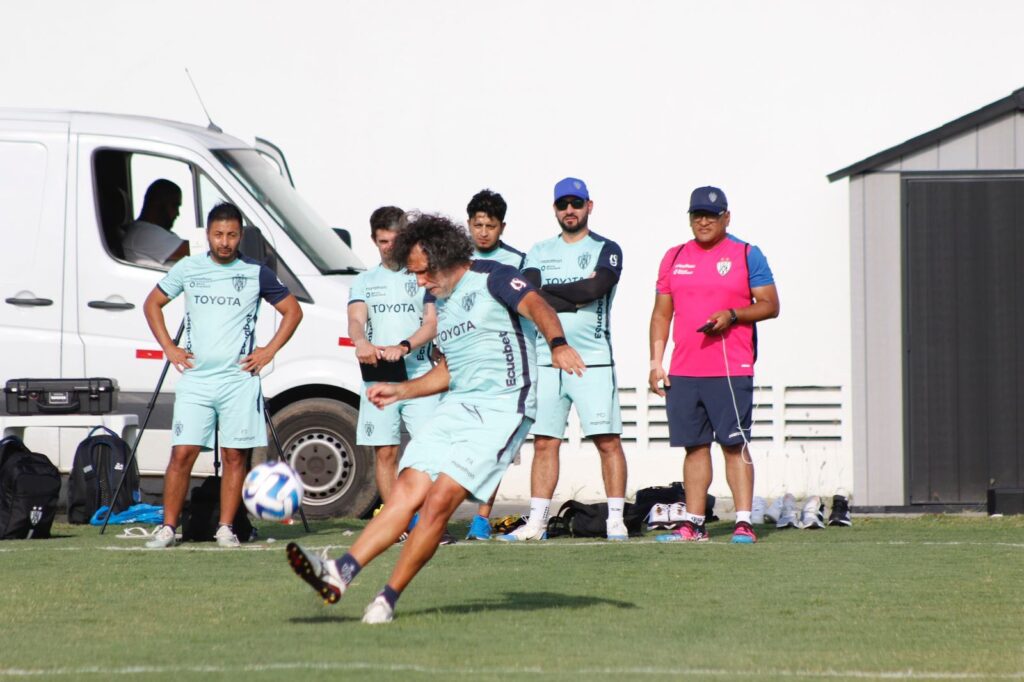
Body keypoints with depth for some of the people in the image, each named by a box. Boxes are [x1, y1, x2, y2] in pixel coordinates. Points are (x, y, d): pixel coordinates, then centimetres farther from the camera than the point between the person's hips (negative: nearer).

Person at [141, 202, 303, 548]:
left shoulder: (256, 273, 3)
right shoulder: (188, 269, 6)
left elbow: (292, 311, 11)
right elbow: (152, 303, 18)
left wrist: (269, 351, 1)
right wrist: (168, 347, 7)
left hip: (239, 379, 0)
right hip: (195, 378, 0)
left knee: (235, 455, 1)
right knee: (182, 452, -6)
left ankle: (226, 527, 8)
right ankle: (168, 527, 1)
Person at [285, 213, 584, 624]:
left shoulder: (491, 279, -5)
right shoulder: (441, 301, 20)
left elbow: (536, 306, -24)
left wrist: (557, 344, -44)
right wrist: (400, 391, 24)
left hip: (502, 409, -8)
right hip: (456, 406, 8)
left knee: (440, 500, -17)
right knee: (407, 492, -7)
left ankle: (389, 598, -11)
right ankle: (341, 573, -18)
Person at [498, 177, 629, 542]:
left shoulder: (606, 250, 3)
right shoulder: (540, 252, 14)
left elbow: (596, 288, -15)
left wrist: (549, 291, -5)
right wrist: (577, 295, -9)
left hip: (593, 361, -3)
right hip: (547, 359, 3)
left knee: (608, 440, -6)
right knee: (544, 442, 4)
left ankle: (616, 520, -2)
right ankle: (536, 521, 7)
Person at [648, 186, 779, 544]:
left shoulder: (747, 255, 3)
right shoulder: (674, 257, 15)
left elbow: (770, 305, 1)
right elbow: (661, 313, 17)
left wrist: (732, 315, -15)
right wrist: (656, 361, 8)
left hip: (731, 370, -4)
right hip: (683, 372, 4)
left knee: (735, 444, -7)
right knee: (695, 445, 6)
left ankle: (743, 522, -7)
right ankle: (693, 524, 9)